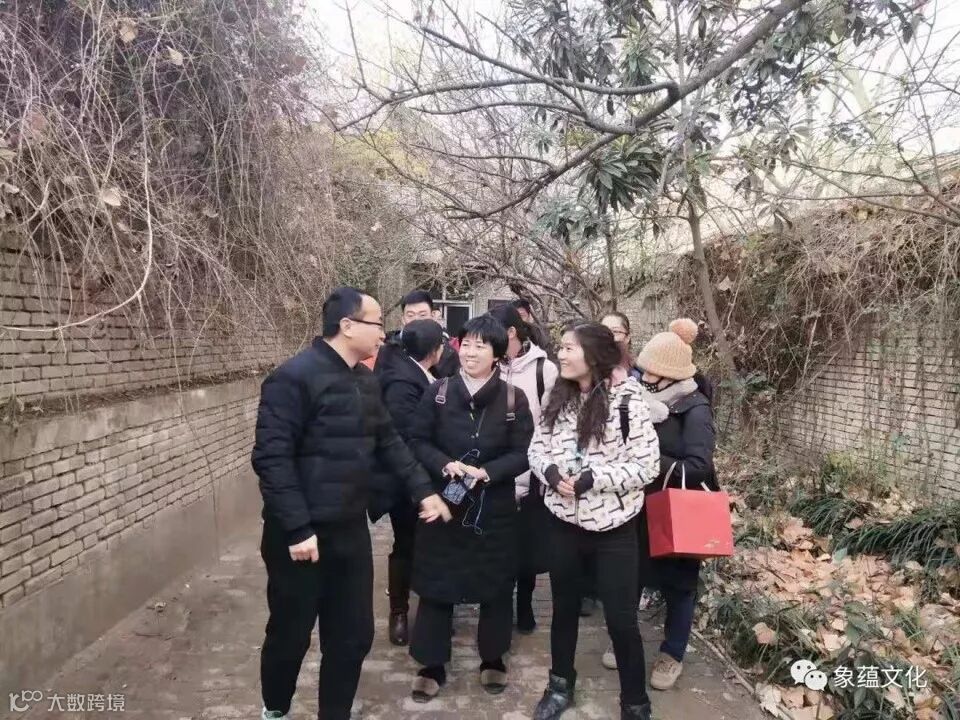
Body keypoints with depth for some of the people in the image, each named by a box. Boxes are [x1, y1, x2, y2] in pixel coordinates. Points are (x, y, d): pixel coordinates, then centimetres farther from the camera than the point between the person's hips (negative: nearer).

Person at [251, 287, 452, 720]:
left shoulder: (365, 381, 8)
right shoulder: (294, 377, -17)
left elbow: (388, 441, 15)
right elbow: (271, 458, -21)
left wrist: (423, 490, 9)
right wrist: (297, 529, -23)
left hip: (351, 529, 7)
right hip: (303, 535, -7)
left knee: (353, 635, 13)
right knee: (290, 634, 13)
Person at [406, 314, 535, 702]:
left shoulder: (513, 399, -6)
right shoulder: (438, 393, -4)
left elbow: (523, 453, -6)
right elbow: (418, 441, -1)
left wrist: (487, 472, -20)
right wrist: (445, 465, -19)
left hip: (495, 507, 0)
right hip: (444, 502, 0)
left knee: (495, 585, 12)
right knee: (436, 584, 8)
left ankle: (493, 659, 34)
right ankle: (432, 665, 25)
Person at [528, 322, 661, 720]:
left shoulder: (627, 400, -15)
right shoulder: (558, 398, 1)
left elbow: (646, 466, -15)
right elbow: (536, 449, 7)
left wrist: (592, 478, -23)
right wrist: (550, 472, -15)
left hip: (613, 527, -4)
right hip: (564, 520, 5)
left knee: (621, 619, 7)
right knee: (564, 607, 20)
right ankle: (560, 685, 42)